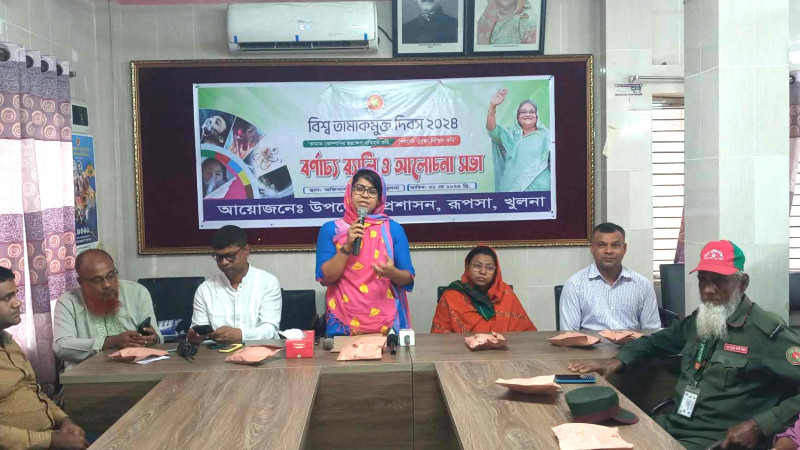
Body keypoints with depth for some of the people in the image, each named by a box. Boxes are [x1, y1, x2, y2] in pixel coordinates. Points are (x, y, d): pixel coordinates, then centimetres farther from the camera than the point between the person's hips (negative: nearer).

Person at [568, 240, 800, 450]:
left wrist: (760, 426, -21)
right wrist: (618, 361, 14)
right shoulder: (697, 321, 14)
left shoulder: (768, 332, -10)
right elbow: (657, 341, 30)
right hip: (671, 426, 7)